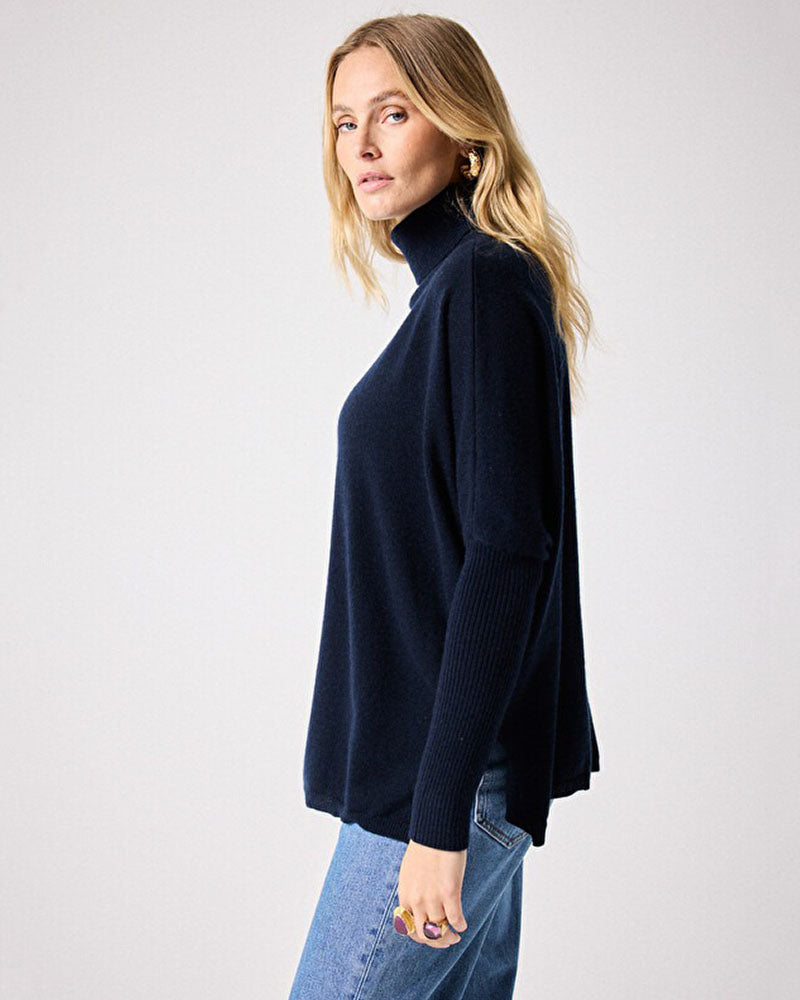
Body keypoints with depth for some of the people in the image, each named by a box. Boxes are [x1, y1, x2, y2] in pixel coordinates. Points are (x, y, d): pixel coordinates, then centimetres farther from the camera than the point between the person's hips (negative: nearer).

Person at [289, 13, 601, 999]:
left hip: (448, 765, -9)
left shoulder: (485, 284, -14)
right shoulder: (454, 287, 15)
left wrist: (439, 817, -23)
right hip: (450, 758, 9)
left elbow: (506, 553, -22)